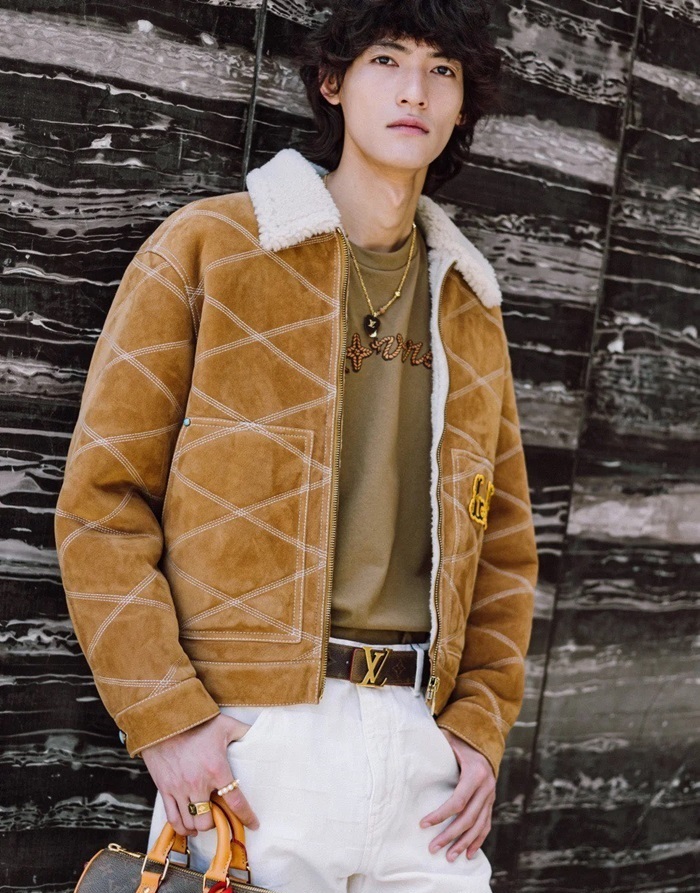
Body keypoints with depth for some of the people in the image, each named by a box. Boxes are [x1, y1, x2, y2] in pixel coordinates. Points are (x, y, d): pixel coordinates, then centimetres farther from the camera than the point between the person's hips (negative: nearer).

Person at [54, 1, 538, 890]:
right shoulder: (207, 247, -1)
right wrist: (166, 718, -12)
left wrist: (482, 725, 5)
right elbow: (102, 499, -5)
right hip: (252, 735, -4)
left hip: (423, 738, 4)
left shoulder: (470, 306, 14)